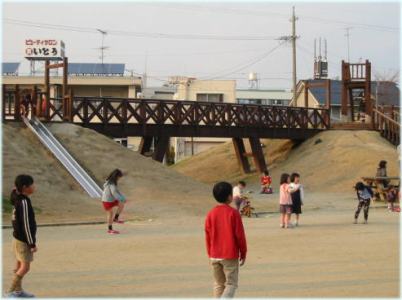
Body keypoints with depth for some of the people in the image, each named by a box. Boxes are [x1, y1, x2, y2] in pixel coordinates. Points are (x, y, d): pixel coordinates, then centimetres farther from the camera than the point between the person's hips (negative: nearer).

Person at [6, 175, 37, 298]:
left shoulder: (18, 200, 4)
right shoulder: (24, 202, -24)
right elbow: (26, 225, -23)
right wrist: (32, 244, -18)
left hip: (18, 238, 9)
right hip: (23, 240, -9)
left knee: (20, 264, 15)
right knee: (25, 266, -4)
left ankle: (18, 290, 23)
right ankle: (12, 291, 0)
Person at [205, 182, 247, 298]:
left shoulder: (211, 214, 1)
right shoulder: (233, 213, -10)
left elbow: (208, 237, 5)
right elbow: (240, 235, -8)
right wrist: (243, 253, 3)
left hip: (215, 256, 4)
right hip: (230, 255, -4)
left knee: (219, 284, 15)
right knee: (231, 284, 1)